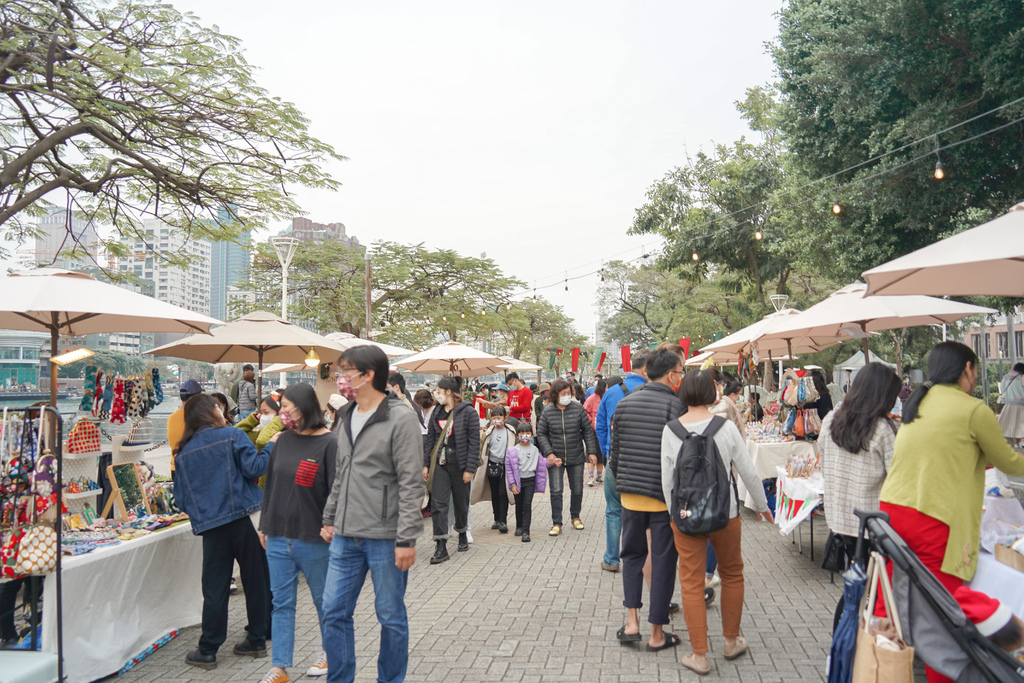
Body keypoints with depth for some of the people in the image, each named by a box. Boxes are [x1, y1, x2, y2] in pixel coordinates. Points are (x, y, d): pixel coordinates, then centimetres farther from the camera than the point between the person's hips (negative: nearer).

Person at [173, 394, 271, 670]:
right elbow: (254, 468, -10)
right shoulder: (232, 436, -3)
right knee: (256, 580, 10)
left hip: (211, 527, 2)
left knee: (215, 588, 9)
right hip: (243, 520, -2)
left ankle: (208, 651, 14)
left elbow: (181, 499, 12)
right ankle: (257, 641, 20)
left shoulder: (183, 452, 9)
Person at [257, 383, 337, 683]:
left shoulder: (329, 443, -12)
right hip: (278, 536, 5)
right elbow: (270, 484, 12)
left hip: (313, 538, -5)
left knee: (322, 599, 13)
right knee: (281, 602, 9)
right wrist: (264, 525, 13)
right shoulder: (282, 440, 5)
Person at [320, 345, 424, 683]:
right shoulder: (346, 417, 11)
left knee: (391, 617, 9)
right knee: (334, 612, 11)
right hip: (345, 537, 7)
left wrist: (406, 538, -17)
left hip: (385, 538, -7)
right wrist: (329, 518, 18)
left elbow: (411, 484, -15)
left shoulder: (401, 419, -12)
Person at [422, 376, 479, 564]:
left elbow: (474, 442, -10)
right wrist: (425, 464, 7)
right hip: (440, 463, 4)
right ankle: (441, 547, -3)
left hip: (459, 464, -4)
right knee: (438, 503, -6)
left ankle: (462, 534, 37)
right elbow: (429, 440, 13)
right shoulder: (437, 413, 8)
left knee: (461, 502, 11)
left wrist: (470, 469, -13)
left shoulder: (468, 412, -8)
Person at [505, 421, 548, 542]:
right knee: (519, 506, 13)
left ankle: (525, 531, -9)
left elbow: (540, 464, 18)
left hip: (530, 480, 1)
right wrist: (513, 484, -9)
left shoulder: (534, 450, 4)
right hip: (518, 481, -1)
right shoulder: (512, 451, -7)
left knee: (527, 505, -7)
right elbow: (509, 469, -6)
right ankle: (519, 526, 33)